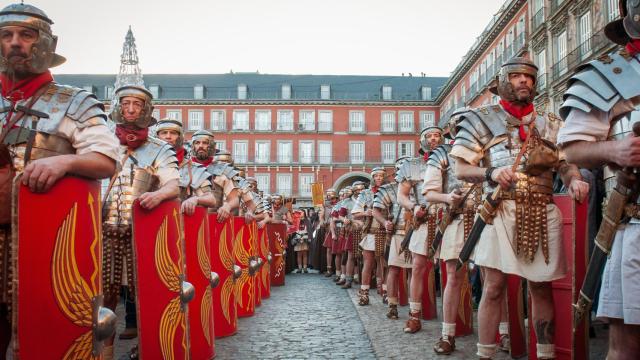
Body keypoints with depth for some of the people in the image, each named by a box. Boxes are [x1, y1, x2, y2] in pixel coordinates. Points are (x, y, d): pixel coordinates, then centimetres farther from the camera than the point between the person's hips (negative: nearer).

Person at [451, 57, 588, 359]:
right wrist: (491, 173, -17)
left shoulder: (550, 123, 18)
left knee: (541, 287, 8)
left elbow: (567, 163, 17)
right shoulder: (482, 119, 7)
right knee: (494, 287, -3)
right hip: (501, 210, -3)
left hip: (543, 212, 3)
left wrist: (575, 180, -7)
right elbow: (461, 169, 2)